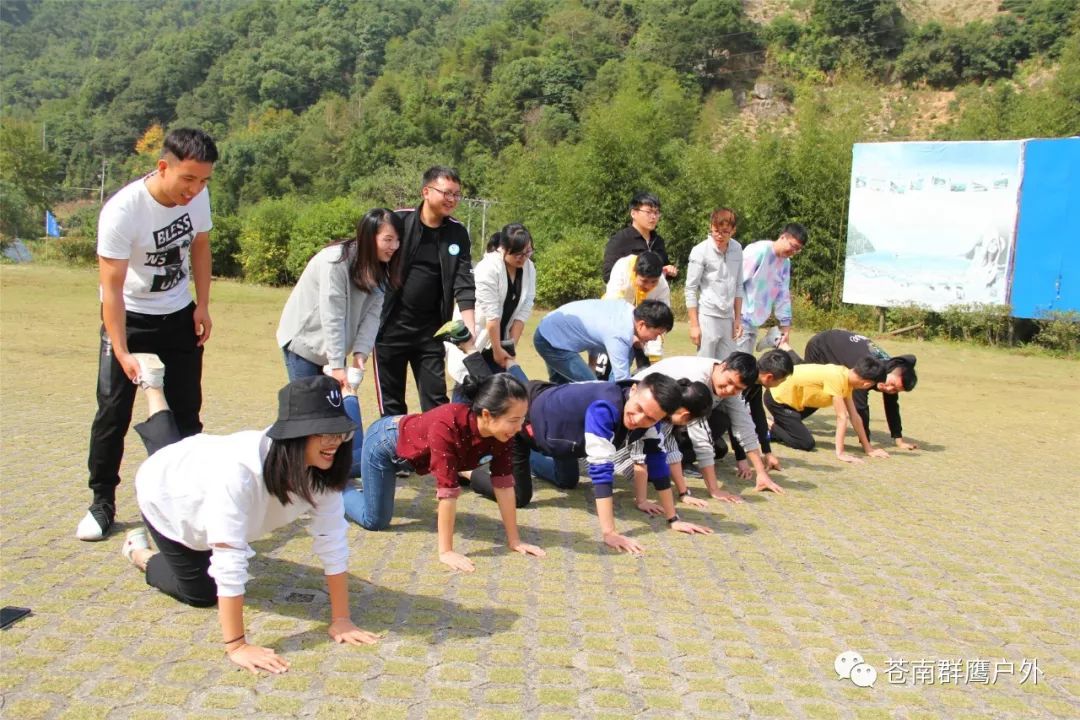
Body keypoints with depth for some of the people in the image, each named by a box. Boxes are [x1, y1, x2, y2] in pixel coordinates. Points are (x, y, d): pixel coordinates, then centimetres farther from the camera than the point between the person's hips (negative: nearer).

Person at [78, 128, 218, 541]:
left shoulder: (197, 196, -12)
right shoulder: (122, 211, -28)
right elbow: (111, 286, -28)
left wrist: (203, 306, -3)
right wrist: (122, 352, -34)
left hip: (179, 316, 4)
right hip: (129, 318, -4)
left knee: (186, 410, 7)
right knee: (113, 411, -3)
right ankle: (102, 503, 11)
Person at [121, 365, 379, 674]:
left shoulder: (322, 469, -34)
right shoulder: (240, 468, -51)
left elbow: (333, 543, -27)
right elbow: (229, 559, -49)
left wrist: (341, 619, -28)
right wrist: (236, 646, -47)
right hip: (166, 494, -5)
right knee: (200, 593, 7)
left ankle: (154, 388, 54)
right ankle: (139, 552, 30)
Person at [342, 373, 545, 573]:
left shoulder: (502, 432, -28)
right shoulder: (447, 426, -45)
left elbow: (504, 484, -22)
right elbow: (448, 489, -44)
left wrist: (514, 540, -20)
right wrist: (445, 551, -42)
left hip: (410, 448, 6)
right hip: (385, 441, -6)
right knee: (375, 521, 4)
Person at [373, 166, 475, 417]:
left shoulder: (458, 234, 2)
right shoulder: (398, 221, -9)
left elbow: (464, 285, -2)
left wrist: (471, 330, -12)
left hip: (431, 331, 3)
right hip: (391, 327, -3)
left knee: (436, 400, 6)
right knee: (391, 402, 7)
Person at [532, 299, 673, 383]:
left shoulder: (628, 308, -7)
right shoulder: (618, 336, -31)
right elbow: (623, 381, -30)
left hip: (550, 328, 10)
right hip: (552, 340, -10)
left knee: (560, 387, 25)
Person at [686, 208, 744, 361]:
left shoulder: (737, 249, 6)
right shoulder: (700, 251, -9)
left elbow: (738, 286, 14)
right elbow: (691, 290, -7)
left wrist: (738, 318, 11)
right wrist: (694, 325, -10)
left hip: (728, 318, 5)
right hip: (707, 317, -5)